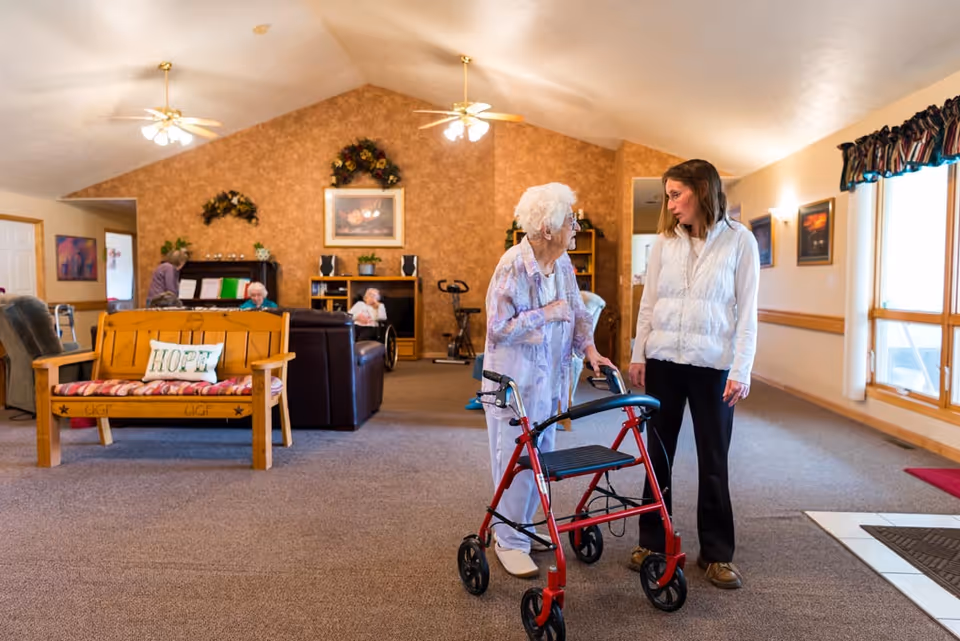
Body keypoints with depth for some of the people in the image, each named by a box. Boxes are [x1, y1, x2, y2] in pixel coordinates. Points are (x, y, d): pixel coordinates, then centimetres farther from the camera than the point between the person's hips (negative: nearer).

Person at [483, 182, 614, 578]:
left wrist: (589, 349, -6)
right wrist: (546, 314, -21)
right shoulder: (512, 266, -20)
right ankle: (509, 543, 18)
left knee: (541, 457, 17)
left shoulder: (562, 263, 3)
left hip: (549, 379, 8)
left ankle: (521, 527, 36)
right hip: (514, 381, -8)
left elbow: (577, 312, 9)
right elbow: (497, 329, -20)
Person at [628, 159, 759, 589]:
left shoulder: (739, 240, -4)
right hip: (663, 361, 3)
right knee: (658, 453, 10)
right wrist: (638, 355, 5)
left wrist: (741, 370, -9)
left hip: (713, 365, -3)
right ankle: (652, 541, 25)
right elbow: (649, 302, 7)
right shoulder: (664, 240, 4)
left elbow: (747, 311, -5)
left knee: (714, 461, 6)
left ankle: (716, 553, 22)